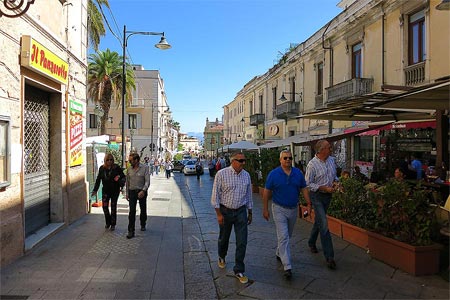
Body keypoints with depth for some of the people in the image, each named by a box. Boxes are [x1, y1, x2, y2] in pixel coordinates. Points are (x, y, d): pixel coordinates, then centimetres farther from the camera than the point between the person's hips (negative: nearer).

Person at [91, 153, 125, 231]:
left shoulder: (116, 168, -9)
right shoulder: (102, 168, 2)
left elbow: (123, 176, -3)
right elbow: (98, 179, 9)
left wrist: (121, 182, -24)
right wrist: (95, 190, 8)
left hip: (115, 190, -2)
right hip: (105, 190, 3)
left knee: (113, 207, 5)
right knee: (104, 206, -4)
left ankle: (113, 224, 18)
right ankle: (108, 222, 19)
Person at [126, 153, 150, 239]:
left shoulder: (145, 167, -9)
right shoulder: (129, 169, 3)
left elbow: (147, 181, -13)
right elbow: (127, 181, 12)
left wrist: (143, 191, -26)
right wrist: (127, 193, 12)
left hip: (142, 192, -2)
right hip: (132, 192, 2)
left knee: (143, 210, 13)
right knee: (132, 211, -7)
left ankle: (143, 225, 37)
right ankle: (131, 231, -5)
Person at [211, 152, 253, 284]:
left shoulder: (246, 175, 1)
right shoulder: (221, 174, -13)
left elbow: (249, 195, 11)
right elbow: (215, 195, -11)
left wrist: (250, 213, 14)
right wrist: (219, 214, -14)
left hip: (241, 211, 3)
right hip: (225, 211, -2)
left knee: (242, 242, -1)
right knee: (224, 238, 17)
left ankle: (239, 270, 12)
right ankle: (221, 257, 47)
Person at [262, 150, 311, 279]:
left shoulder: (298, 173, 0)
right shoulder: (273, 174, -10)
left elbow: (304, 189, 6)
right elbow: (267, 192, -6)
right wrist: (265, 209, -7)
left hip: (293, 209, 5)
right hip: (279, 209, -4)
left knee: (287, 236, 20)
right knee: (283, 237, -8)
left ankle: (279, 253, 43)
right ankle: (287, 267, -6)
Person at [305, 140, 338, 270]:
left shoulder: (331, 160, 5)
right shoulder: (312, 164, -17)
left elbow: (334, 175, 20)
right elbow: (308, 184, -15)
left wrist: (335, 182, -3)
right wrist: (325, 188, -20)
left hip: (328, 195, 7)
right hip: (317, 196, -7)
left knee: (318, 221, 20)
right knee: (324, 225, -9)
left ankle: (311, 243, 41)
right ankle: (329, 257, -4)